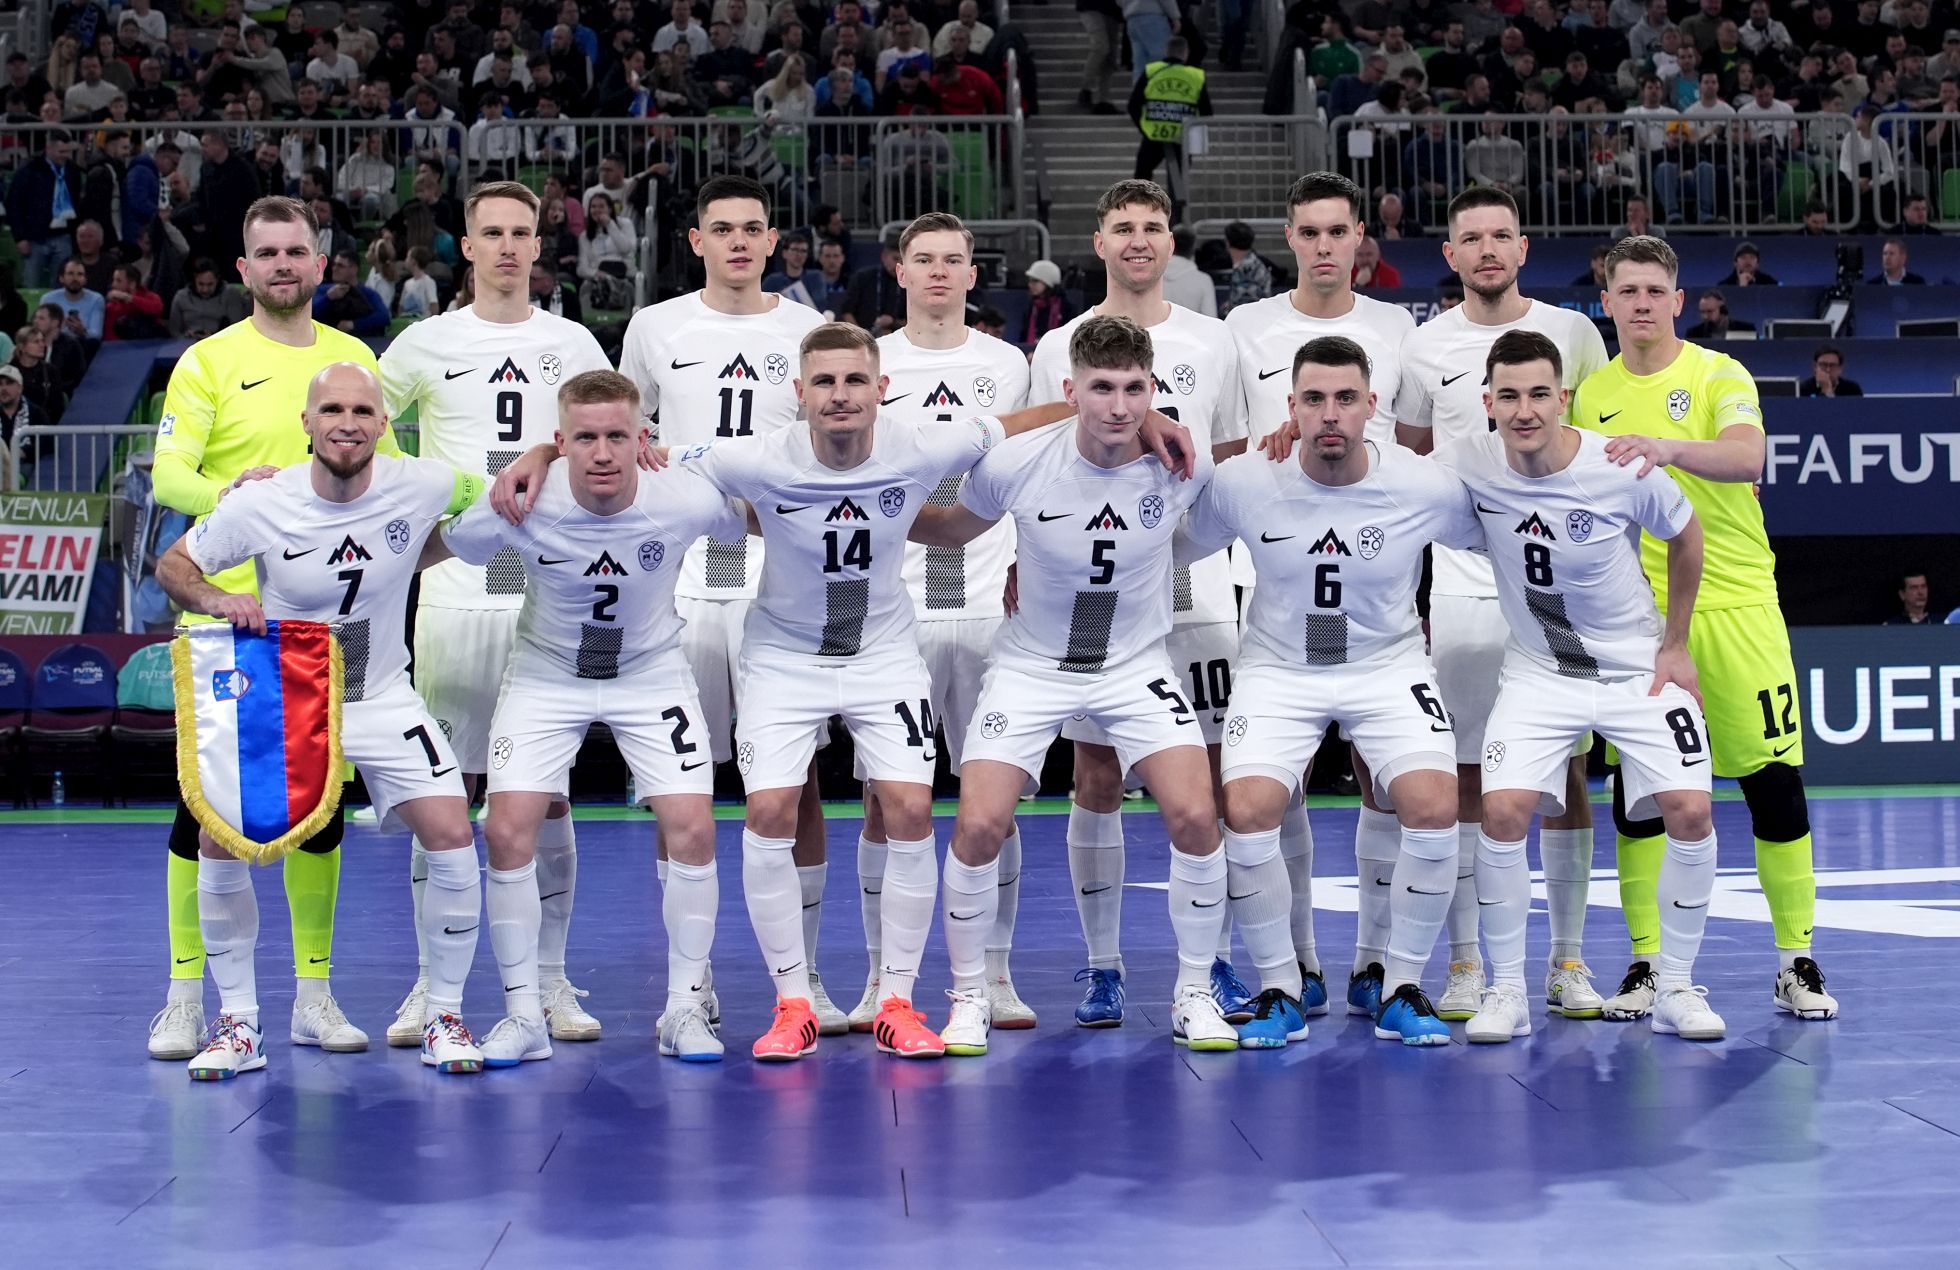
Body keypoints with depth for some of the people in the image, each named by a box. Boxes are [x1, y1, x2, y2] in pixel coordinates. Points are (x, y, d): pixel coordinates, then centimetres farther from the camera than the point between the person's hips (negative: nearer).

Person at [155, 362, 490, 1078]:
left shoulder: (421, 487, -14)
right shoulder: (260, 505, -17)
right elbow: (171, 564, -4)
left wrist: (414, 558, -2)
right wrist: (214, 598, -26)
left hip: (382, 699, 0)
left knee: (452, 838, -14)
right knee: (219, 844, -13)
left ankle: (444, 1017, 5)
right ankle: (237, 1023, 5)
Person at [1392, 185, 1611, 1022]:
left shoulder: (1573, 333, 5)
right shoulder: (1424, 349, 4)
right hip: (1463, 584, -1)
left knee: (1566, 769, 4)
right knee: (1463, 773, 1)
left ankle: (1568, 960, 12)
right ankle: (1465, 963, 8)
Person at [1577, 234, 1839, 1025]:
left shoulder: (1718, 375, -3)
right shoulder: (1590, 395, 8)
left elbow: (1748, 457, -22)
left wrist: (1666, 447, -39)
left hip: (1734, 609, -2)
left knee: (1774, 784, -1)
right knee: (1636, 796, 0)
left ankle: (1797, 960, 10)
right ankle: (1645, 961, 11)